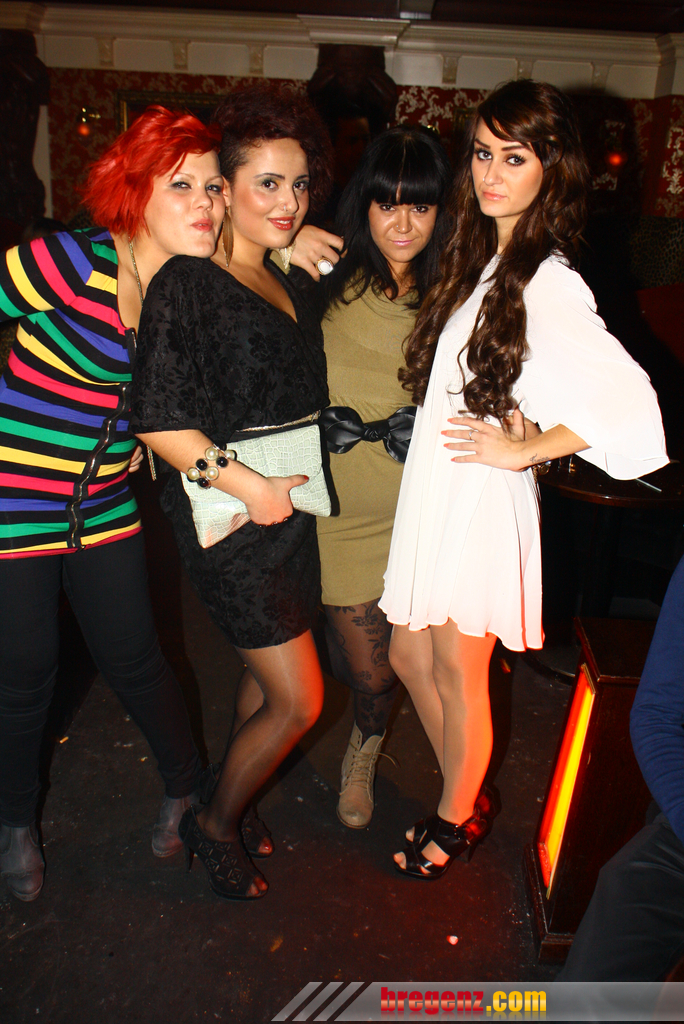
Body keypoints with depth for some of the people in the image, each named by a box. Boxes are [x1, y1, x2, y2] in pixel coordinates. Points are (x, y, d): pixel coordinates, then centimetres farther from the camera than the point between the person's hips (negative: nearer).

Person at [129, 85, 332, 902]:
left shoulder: (286, 283, 11)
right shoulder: (186, 284, -13)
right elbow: (158, 419, -19)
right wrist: (246, 485, -20)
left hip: (288, 510, 8)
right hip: (230, 522, -8)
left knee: (267, 675, 18)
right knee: (299, 700, 0)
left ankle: (233, 806, 41)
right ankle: (212, 825, 25)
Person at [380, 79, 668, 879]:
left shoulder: (548, 282, -16)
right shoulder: (480, 258, 9)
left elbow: (628, 403, -25)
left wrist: (521, 449, -16)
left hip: (482, 502, -8)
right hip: (432, 491, 8)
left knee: (456, 674, 9)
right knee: (410, 657, 16)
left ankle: (455, 822, 35)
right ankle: (465, 802, 39)